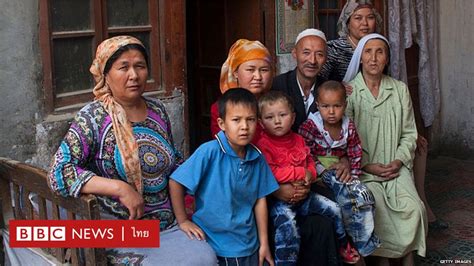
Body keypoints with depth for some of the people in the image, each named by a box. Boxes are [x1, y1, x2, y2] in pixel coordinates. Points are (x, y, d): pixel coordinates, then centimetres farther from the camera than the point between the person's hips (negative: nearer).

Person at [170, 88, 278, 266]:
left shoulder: (257, 158, -4)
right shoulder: (210, 152, -19)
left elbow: (260, 200, 3)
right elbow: (176, 182, -14)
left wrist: (264, 243, 5)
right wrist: (183, 221, -9)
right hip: (212, 247, -4)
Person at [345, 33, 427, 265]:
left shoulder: (400, 90, 11)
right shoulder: (348, 91, 0)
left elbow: (409, 133, 11)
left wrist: (398, 161, -5)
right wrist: (367, 166, -12)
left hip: (395, 167, 3)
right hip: (362, 170, -3)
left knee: (413, 208, -22)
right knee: (374, 208, -28)